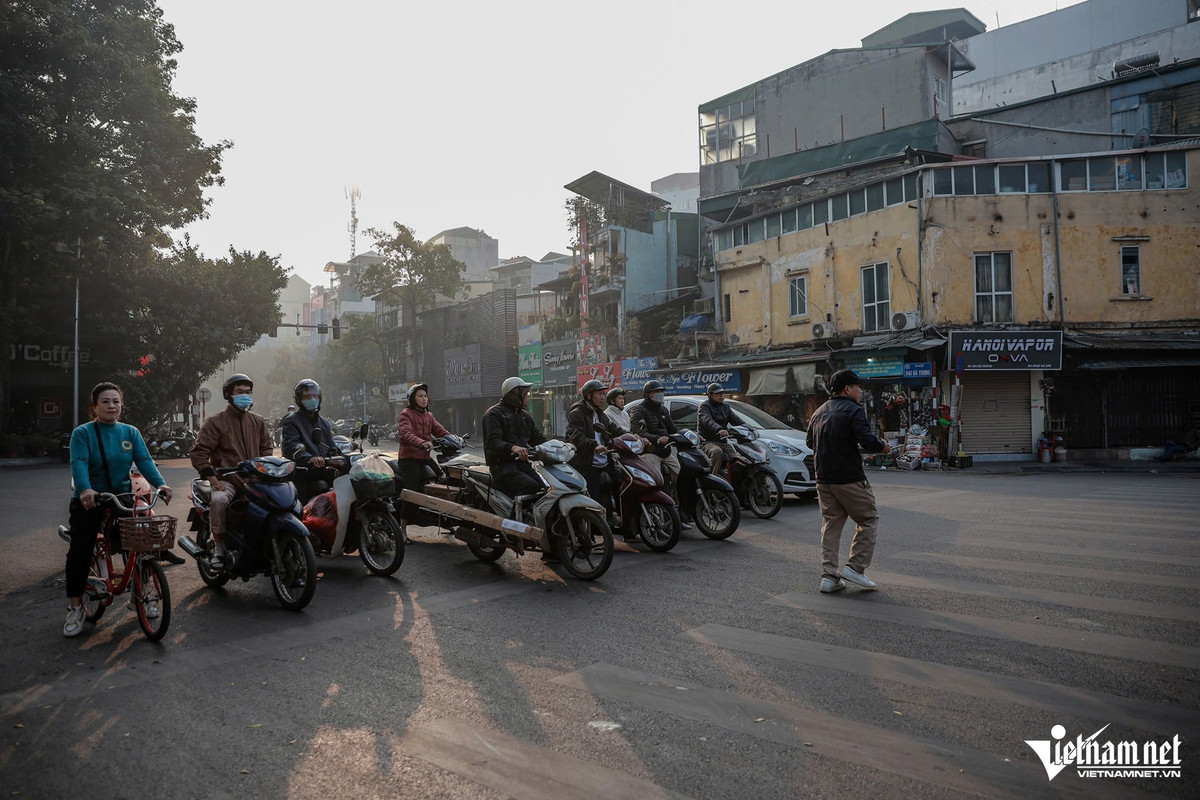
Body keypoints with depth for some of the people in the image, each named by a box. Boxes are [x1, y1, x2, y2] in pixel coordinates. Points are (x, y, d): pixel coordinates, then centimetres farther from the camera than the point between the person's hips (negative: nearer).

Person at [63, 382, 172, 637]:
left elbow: (144, 460, -7)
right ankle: (75, 609, 4)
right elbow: (79, 464, -21)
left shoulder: (130, 433, 4)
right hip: (89, 501, -3)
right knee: (80, 552, -7)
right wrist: (85, 489, -41)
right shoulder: (82, 433, -6)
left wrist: (160, 483, -26)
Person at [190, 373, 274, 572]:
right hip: (226, 479, -4)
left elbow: (267, 448, 22)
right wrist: (212, 478, -14)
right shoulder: (215, 422, 2)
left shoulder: (258, 422, 16)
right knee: (219, 500, -36)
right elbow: (199, 452, -3)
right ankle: (219, 549, -19)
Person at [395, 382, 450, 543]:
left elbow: (440, 430, 11)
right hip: (409, 458, -7)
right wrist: (422, 443, -38)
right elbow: (406, 434, -20)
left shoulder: (428, 415, 21)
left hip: (425, 458, 7)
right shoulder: (406, 414, -3)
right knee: (412, 491, -14)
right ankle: (402, 529, -8)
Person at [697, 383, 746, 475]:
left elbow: (736, 420, 13)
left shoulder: (725, 407, 21)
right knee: (717, 451, -37)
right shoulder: (704, 406, -3)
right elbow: (707, 421, -23)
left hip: (723, 442, 7)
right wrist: (719, 429, -43)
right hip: (708, 442, -6)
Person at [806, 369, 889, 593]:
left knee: (830, 525, 10)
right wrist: (882, 445, -1)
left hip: (824, 479, 7)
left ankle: (828, 576, 7)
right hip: (850, 478, -7)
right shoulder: (853, 410, -10)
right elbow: (867, 441, -20)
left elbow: (810, 443, 22)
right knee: (869, 520, 8)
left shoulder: (819, 412, 14)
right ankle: (855, 567, 3)